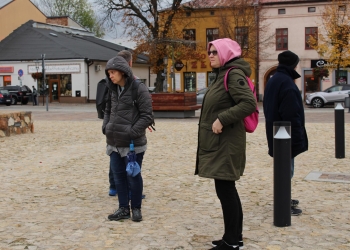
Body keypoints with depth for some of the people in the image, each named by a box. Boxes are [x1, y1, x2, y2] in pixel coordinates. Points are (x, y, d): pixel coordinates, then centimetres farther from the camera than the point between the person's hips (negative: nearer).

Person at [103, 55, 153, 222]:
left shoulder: (139, 90, -11)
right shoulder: (114, 90, 10)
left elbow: (147, 116, -13)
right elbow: (108, 111, 22)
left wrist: (132, 132, -18)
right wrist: (105, 127, 6)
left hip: (133, 143, -6)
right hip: (114, 143, 7)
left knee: (133, 176, 4)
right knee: (118, 176, 11)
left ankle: (136, 208, 19)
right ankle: (123, 208, 23)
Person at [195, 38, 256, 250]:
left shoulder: (234, 74, -13)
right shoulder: (223, 74, 17)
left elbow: (250, 103, -25)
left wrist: (222, 119, -25)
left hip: (226, 144, -10)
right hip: (220, 143, 10)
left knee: (225, 189, -5)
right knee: (227, 190, 13)